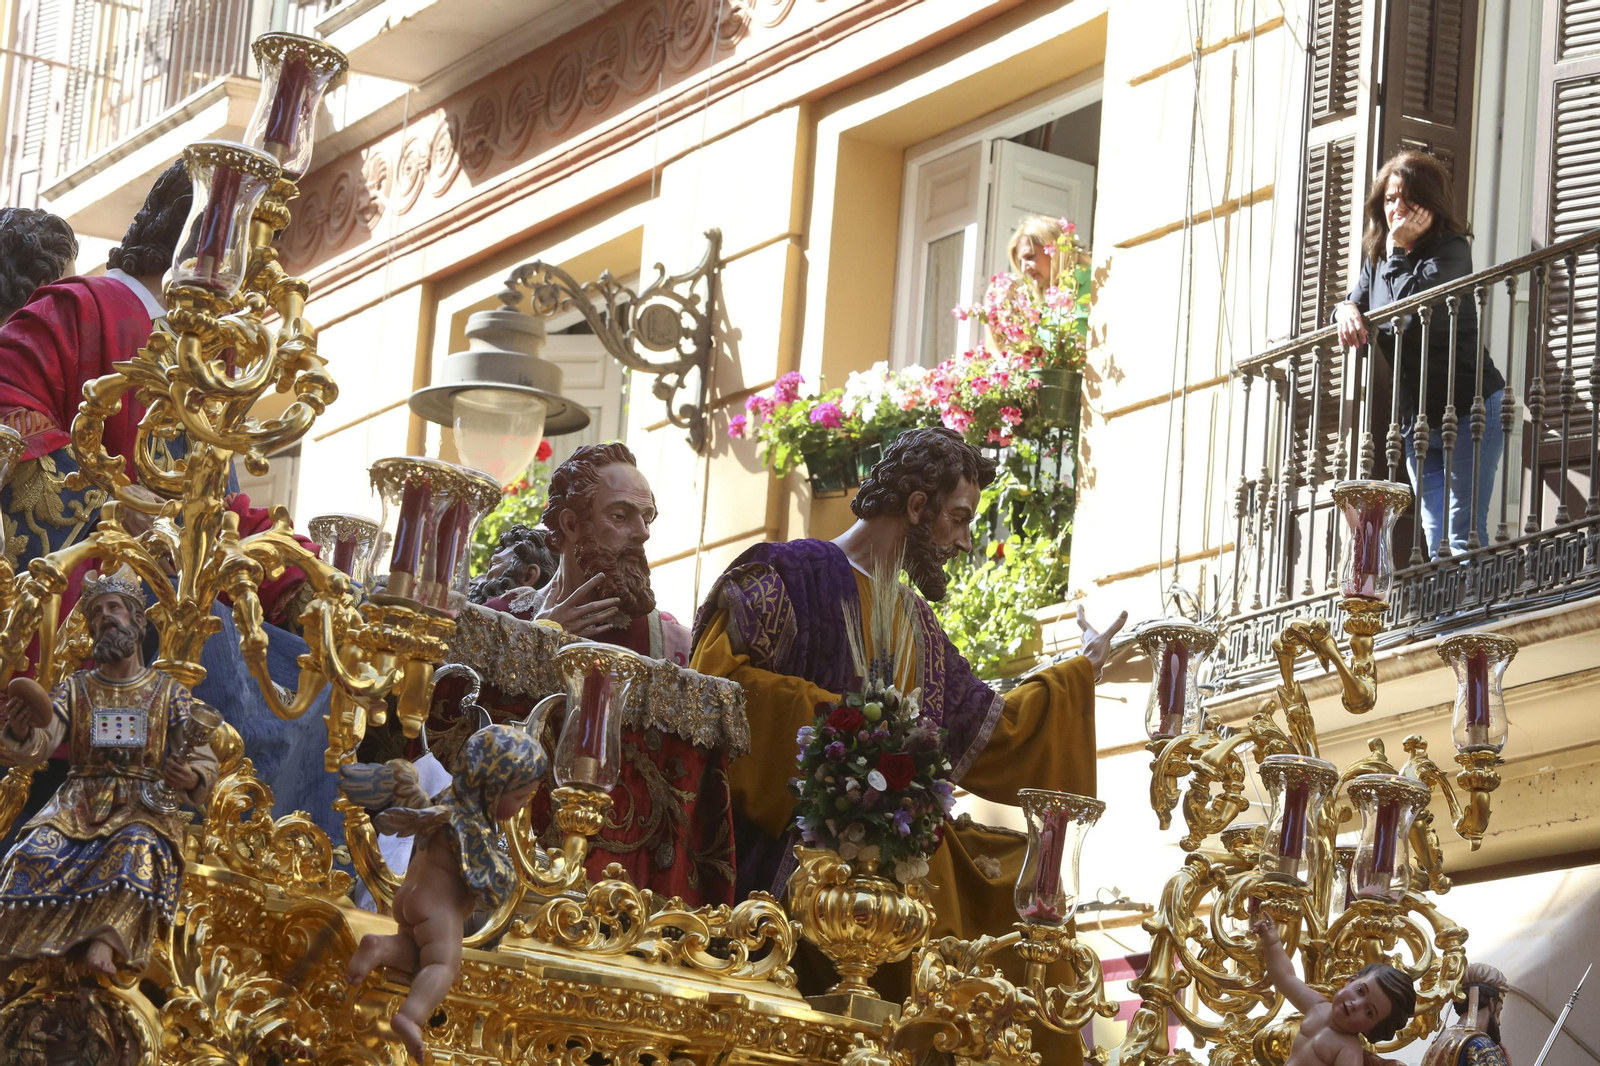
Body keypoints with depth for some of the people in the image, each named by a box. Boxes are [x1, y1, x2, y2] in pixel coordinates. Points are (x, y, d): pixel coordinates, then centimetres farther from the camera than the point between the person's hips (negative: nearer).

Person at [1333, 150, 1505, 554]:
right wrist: (1347, 310, -11)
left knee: (1462, 535, -13)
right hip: (1415, 414, 7)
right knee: (1435, 534, 5)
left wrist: (1397, 249, -17)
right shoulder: (1377, 256, 10)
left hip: (1467, 408, -7)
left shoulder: (1451, 249, -12)